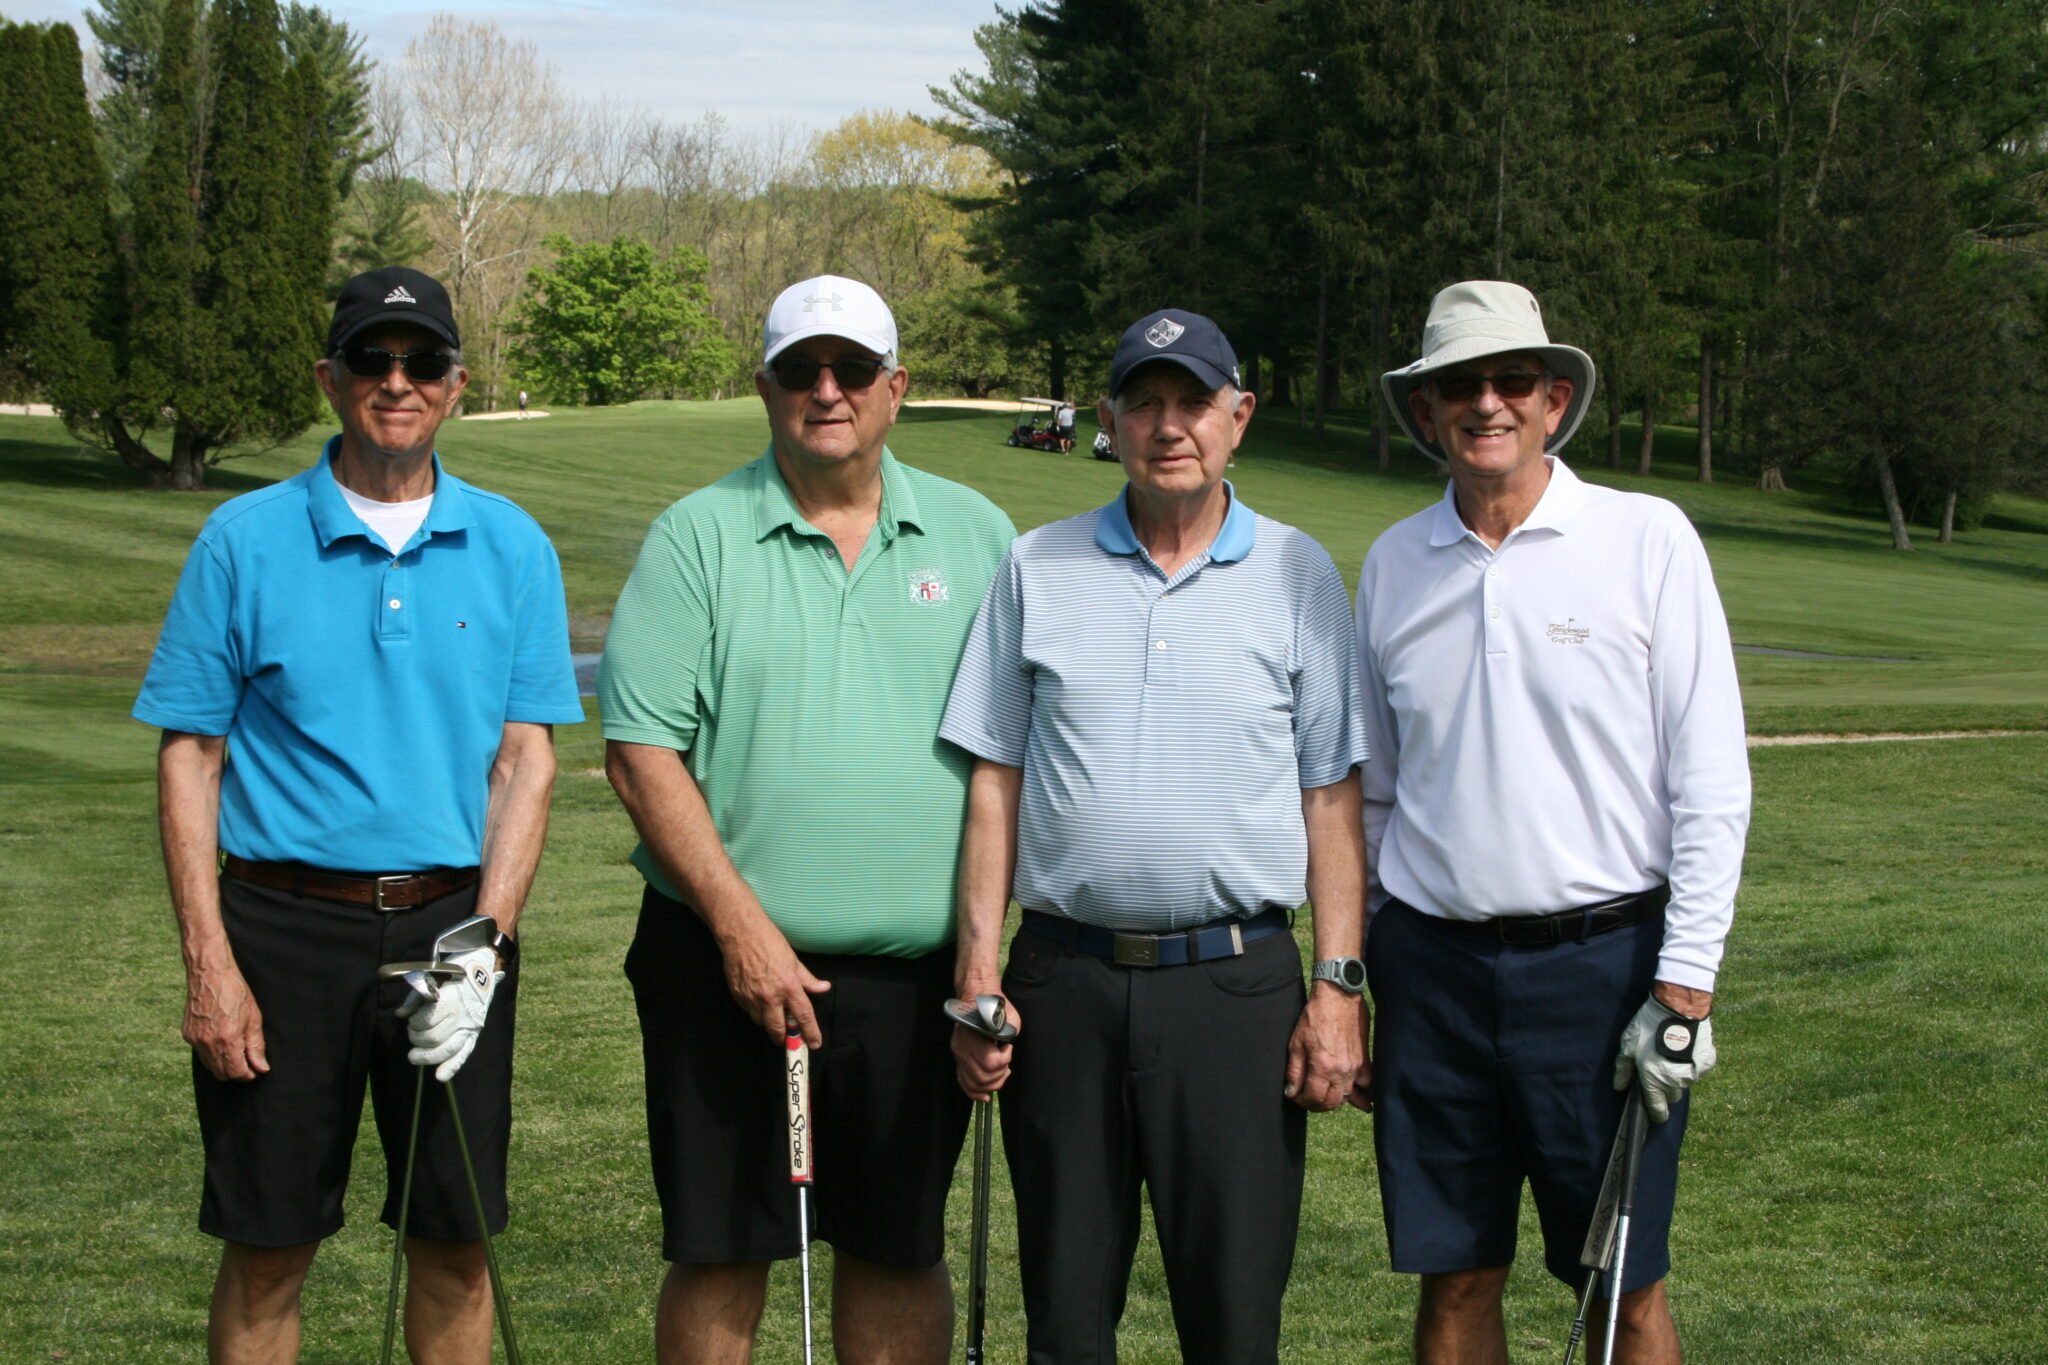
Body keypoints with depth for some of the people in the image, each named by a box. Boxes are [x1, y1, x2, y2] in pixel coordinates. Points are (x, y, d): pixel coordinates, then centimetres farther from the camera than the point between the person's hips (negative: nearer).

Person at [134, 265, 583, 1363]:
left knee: (454, 1243, 7)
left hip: (454, 925, 2)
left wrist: (485, 943, -10)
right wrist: (208, 964, -9)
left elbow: (527, 756, 2)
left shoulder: (511, 548, 4)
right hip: (284, 928, -1)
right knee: (267, 1251, 3)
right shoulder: (243, 541, 0)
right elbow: (188, 756, -1)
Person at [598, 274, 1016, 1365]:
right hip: (731, 959, -2)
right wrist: (740, 924, -13)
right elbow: (641, 751, -5)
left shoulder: (976, 535, 8)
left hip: (917, 966, 2)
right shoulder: (698, 537, 0)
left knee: (900, 1252, 10)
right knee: (719, 1256, 4)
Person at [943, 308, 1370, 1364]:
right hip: (1065, 979, 1)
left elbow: (1331, 797, 4)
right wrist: (977, 971, 0)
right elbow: (994, 781, 7)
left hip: (1236, 985, -1)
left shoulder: (1300, 577, 5)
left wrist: (1338, 986, -3)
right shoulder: (1037, 571, 7)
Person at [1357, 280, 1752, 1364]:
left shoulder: (1646, 539, -3)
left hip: (1602, 960, -3)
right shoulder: (1393, 564, 8)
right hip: (1431, 966, 3)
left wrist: (1685, 988, -10)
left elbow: (1711, 782, -5)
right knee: (1453, 1278, 7)